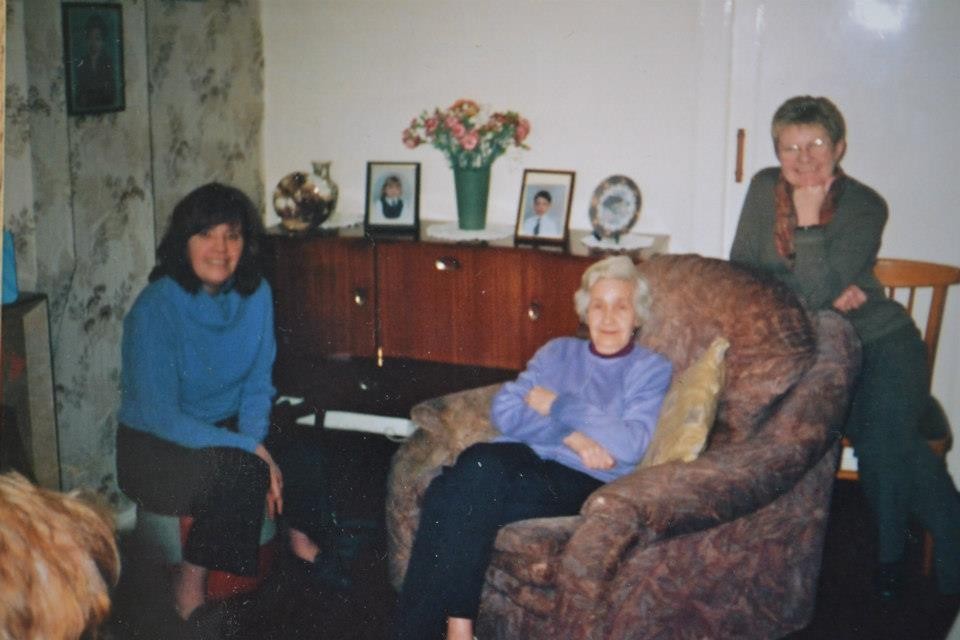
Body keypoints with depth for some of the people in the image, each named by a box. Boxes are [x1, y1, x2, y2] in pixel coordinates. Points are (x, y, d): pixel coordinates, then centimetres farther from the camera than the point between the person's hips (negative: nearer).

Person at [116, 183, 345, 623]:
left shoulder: (256, 294, -5)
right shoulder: (155, 308, -22)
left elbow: (258, 383, 1)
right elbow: (162, 416, -23)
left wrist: (255, 439, -19)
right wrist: (249, 451, -27)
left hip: (225, 426, 5)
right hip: (154, 447, -5)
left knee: (301, 452, -18)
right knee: (242, 475, -29)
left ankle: (303, 544, 7)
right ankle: (189, 586, -10)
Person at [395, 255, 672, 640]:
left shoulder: (651, 368, 11)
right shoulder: (558, 351, 22)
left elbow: (630, 445, -6)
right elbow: (503, 411, 8)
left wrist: (555, 407, -1)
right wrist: (570, 435, -7)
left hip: (582, 481, -4)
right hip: (523, 459, 4)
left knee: (480, 476, -33)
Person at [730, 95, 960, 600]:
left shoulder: (864, 207, -12)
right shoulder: (765, 188, -1)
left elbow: (818, 293, -21)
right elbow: (740, 270, -2)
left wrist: (810, 219, -23)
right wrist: (826, 291, -11)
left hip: (879, 339, -2)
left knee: (885, 433, -27)